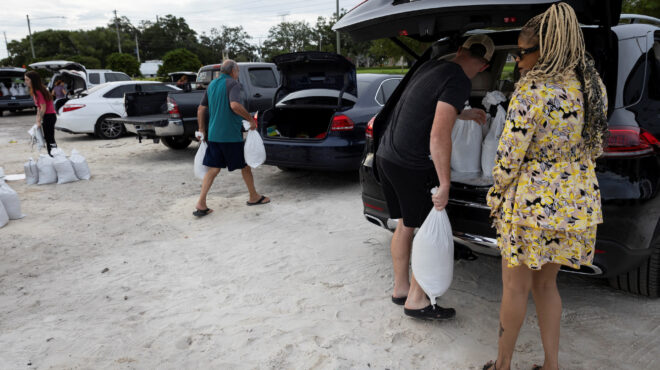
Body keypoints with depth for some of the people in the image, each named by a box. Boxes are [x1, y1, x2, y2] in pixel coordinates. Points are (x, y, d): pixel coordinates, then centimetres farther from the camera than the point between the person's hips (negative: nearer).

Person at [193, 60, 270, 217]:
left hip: (213, 135, 7)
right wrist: (251, 119, -18)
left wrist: (202, 130, 19)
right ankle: (254, 197, 24)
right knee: (245, 166, 10)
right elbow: (235, 105, -27)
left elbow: (201, 109, 15)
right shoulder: (233, 84, -9)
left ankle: (201, 204, 0)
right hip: (231, 135, -7)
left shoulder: (212, 84, 14)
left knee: (213, 169, 8)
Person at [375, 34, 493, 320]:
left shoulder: (431, 66, 12)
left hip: (386, 155, 9)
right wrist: (445, 184, -20)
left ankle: (400, 288, 31)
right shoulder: (459, 82, -15)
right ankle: (416, 301, 14)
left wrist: (465, 114, 41)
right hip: (410, 166, -9)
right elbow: (439, 135, -24)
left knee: (405, 226, 19)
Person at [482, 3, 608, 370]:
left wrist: (496, 198, -2)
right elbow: (594, 149, 11)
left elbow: (509, 157, -17)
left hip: (533, 202, -7)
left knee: (514, 288, 11)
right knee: (546, 284, 21)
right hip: (579, 202, 7)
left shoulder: (531, 90, -19)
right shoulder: (593, 86, 3)